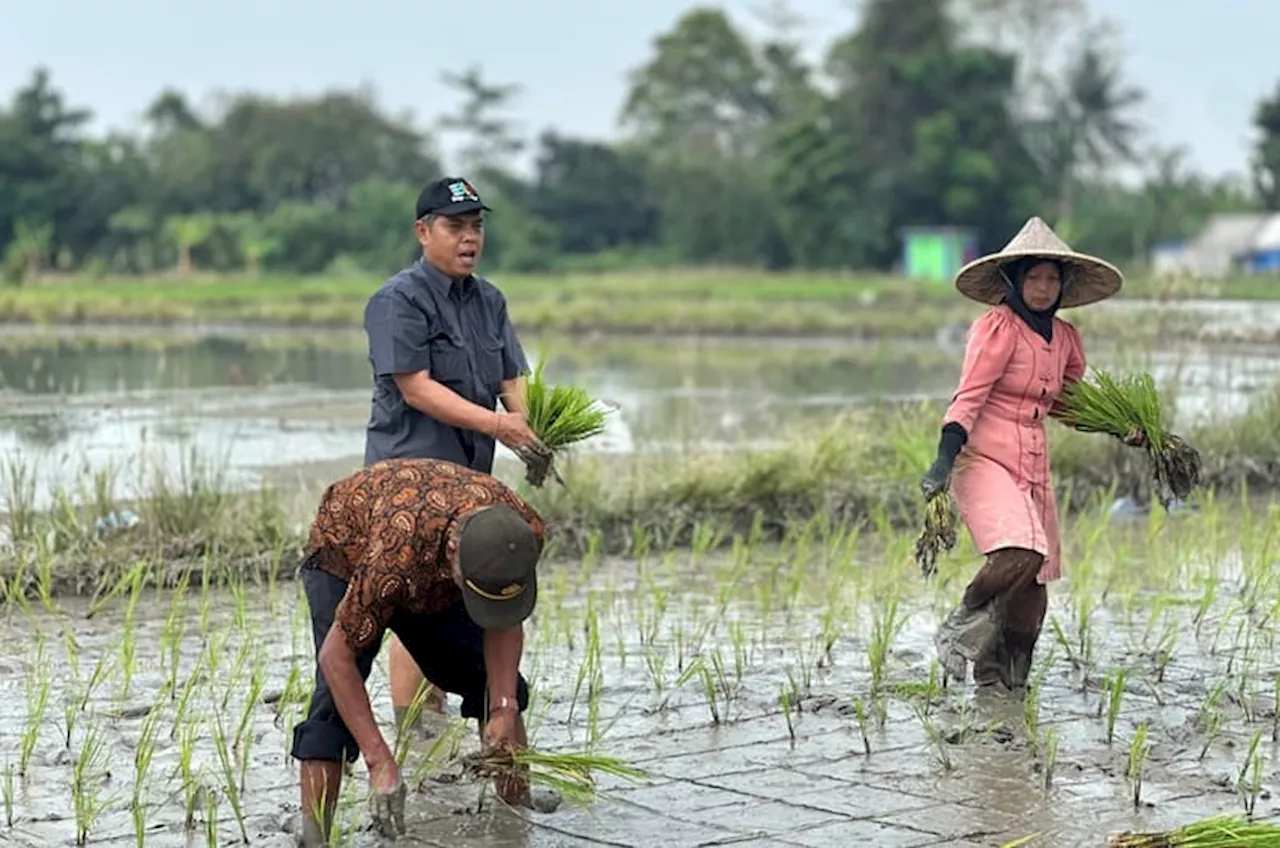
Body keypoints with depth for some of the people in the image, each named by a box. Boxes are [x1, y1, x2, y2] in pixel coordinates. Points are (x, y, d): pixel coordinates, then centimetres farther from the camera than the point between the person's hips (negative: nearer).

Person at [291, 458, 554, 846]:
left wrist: (504, 708, -24)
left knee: (501, 685, 2)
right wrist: (379, 762, -39)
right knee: (337, 698, -23)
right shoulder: (395, 556, -47)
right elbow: (336, 655, -37)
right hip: (344, 556, -5)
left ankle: (520, 804, 18)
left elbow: (504, 621, -13)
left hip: (434, 570, 5)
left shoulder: (525, 532, -32)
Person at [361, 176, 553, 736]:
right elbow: (416, 388, -16)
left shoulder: (489, 300, 15)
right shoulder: (398, 300, -9)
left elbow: (513, 379, 11)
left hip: (470, 473, 8)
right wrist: (495, 423, -23)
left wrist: (533, 436, -10)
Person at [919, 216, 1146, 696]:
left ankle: (1009, 683, 20)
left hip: (1033, 469, 7)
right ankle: (963, 628, -3)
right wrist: (945, 460, -25)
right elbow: (968, 399, -14)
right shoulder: (998, 328, -9)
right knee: (1019, 556, -27)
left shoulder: (1064, 338, 13)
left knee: (1035, 582, 6)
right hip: (984, 459, -7)